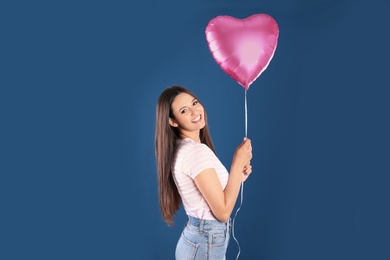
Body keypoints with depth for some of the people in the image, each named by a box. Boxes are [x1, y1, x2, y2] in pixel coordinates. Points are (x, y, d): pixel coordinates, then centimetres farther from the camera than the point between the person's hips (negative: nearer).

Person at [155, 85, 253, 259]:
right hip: (206, 244, -9)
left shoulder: (185, 148, 5)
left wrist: (238, 176, 2)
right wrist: (238, 162, -18)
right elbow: (223, 212, -22)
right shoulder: (198, 151, -23)